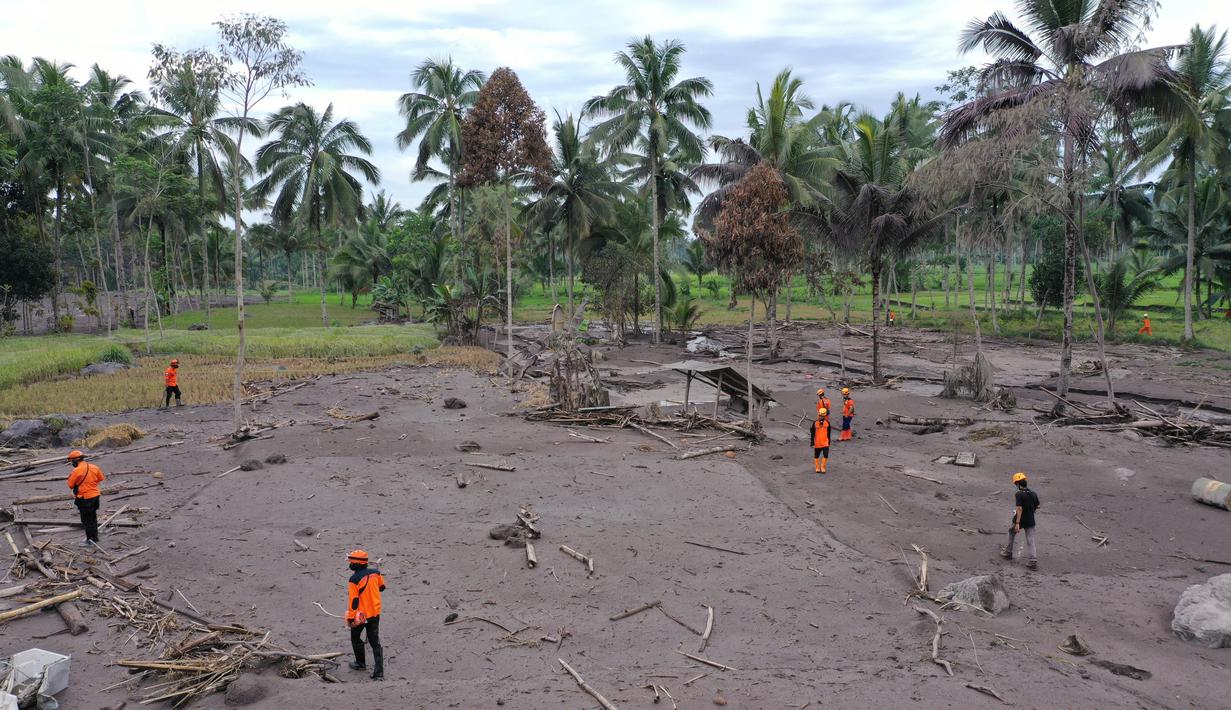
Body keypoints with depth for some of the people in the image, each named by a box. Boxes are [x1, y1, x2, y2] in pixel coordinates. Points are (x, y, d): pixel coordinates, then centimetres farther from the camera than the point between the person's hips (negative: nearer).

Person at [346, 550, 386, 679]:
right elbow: (382, 587, 12)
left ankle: (360, 663, 34)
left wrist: (350, 618, -12)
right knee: (375, 641, 9)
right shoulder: (375, 572, -4)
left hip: (361, 615, -5)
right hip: (375, 612, 5)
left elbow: (353, 600, -20)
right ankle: (379, 671, 3)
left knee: (355, 638, 21)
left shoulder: (354, 579, -22)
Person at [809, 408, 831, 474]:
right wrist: (812, 443, -5)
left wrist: (829, 442, 14)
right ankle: (817, 467, 29)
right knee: (816, 456, 11)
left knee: (826, 456, -9)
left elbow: (828, 433, 11)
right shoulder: (815, 423, -9)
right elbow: (812, 434, -4)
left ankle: (823, 467, 11)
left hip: (825, 443, 1)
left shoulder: (827, 423, -2)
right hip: (817, 443, -1)